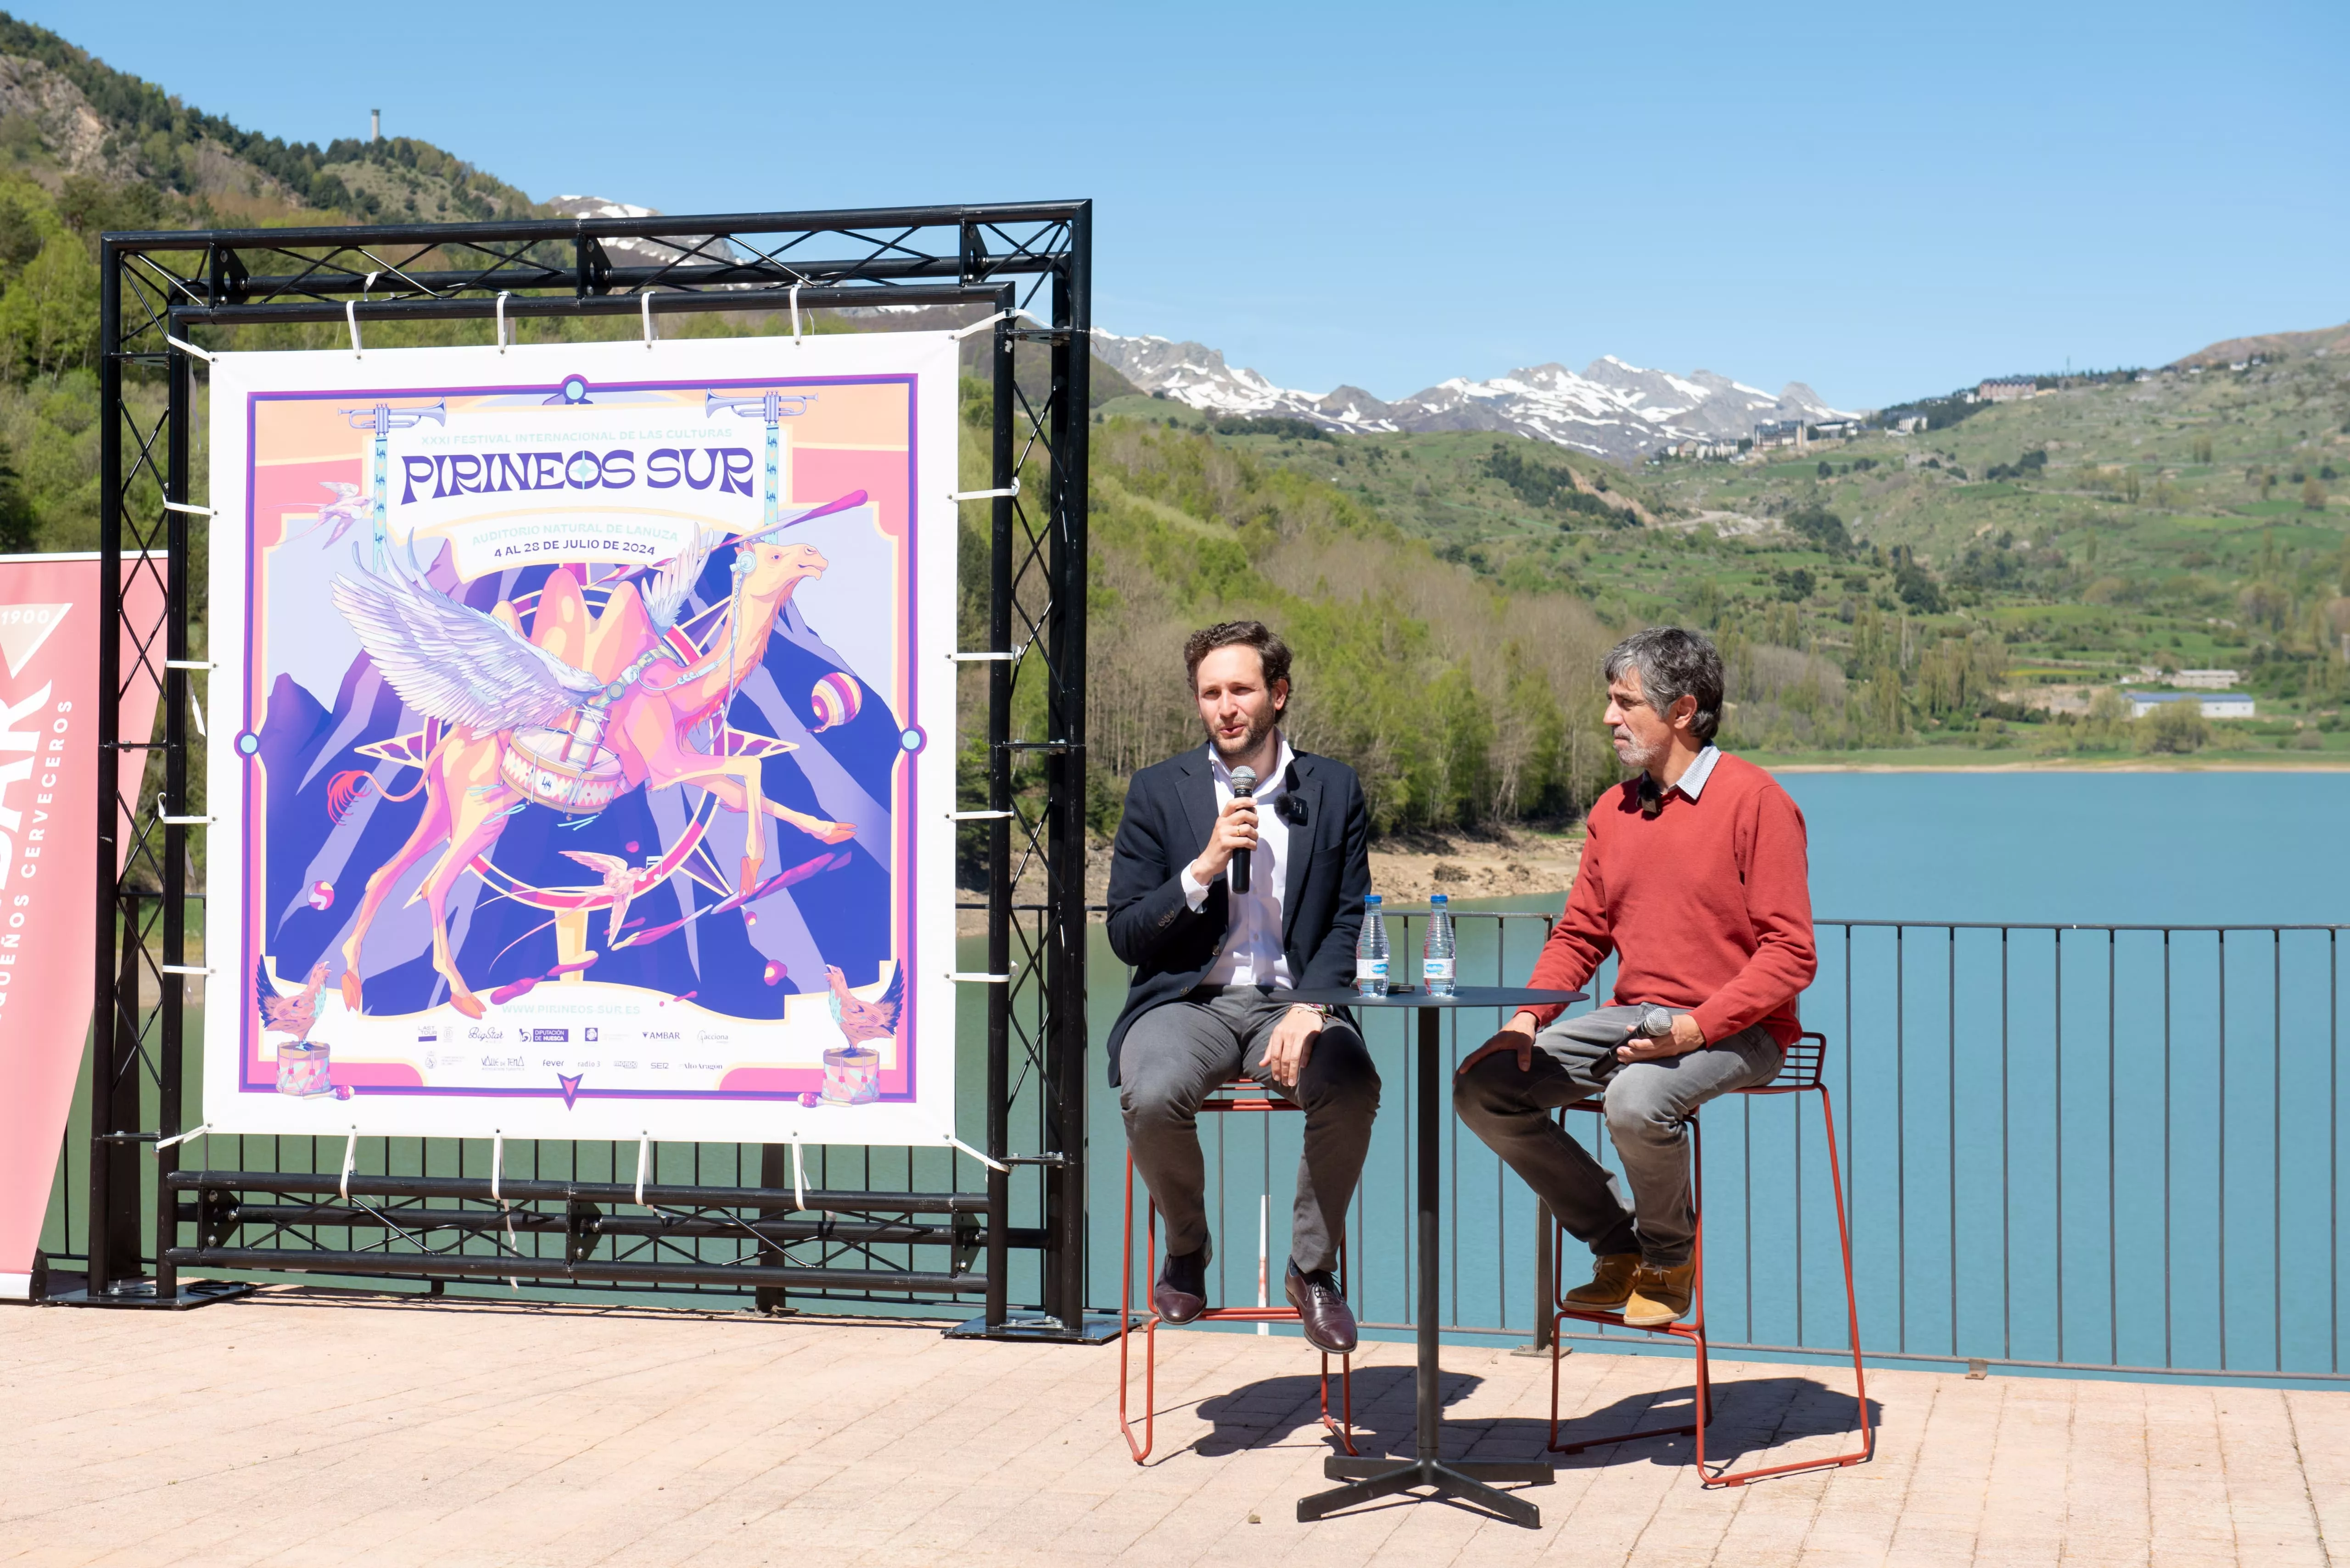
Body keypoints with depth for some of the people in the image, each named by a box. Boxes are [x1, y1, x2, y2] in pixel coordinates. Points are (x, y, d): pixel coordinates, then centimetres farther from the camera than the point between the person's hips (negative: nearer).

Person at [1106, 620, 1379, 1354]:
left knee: (1352, 1089, -31)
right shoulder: (1158, 791, 6)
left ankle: (1313, 1268, -6)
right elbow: (1124, 935, 1)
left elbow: (1349, 924, 7)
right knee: (1154, 1095, -33)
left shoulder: (1334, 789, 9)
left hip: (1290, 1001, 1)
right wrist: (1204, 869, -14)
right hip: (1189, 999, 0)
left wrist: (1309, 1010, -11)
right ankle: (1186, 1252, -1)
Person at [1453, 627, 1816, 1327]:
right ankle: (1619, 1247, 3)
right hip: (1632, 1019, 7)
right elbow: (1579, 934, 17)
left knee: (1636, 1100, -37)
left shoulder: (1753, 799, -10)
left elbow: (1791, 954, -13)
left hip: (1735, 1032, -7)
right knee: (1482, 1087, -9)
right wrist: (1528, 1019, -2)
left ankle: (1668, 1261, -4)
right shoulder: (1613, 810, 12)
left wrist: (1697, 1026, -24)